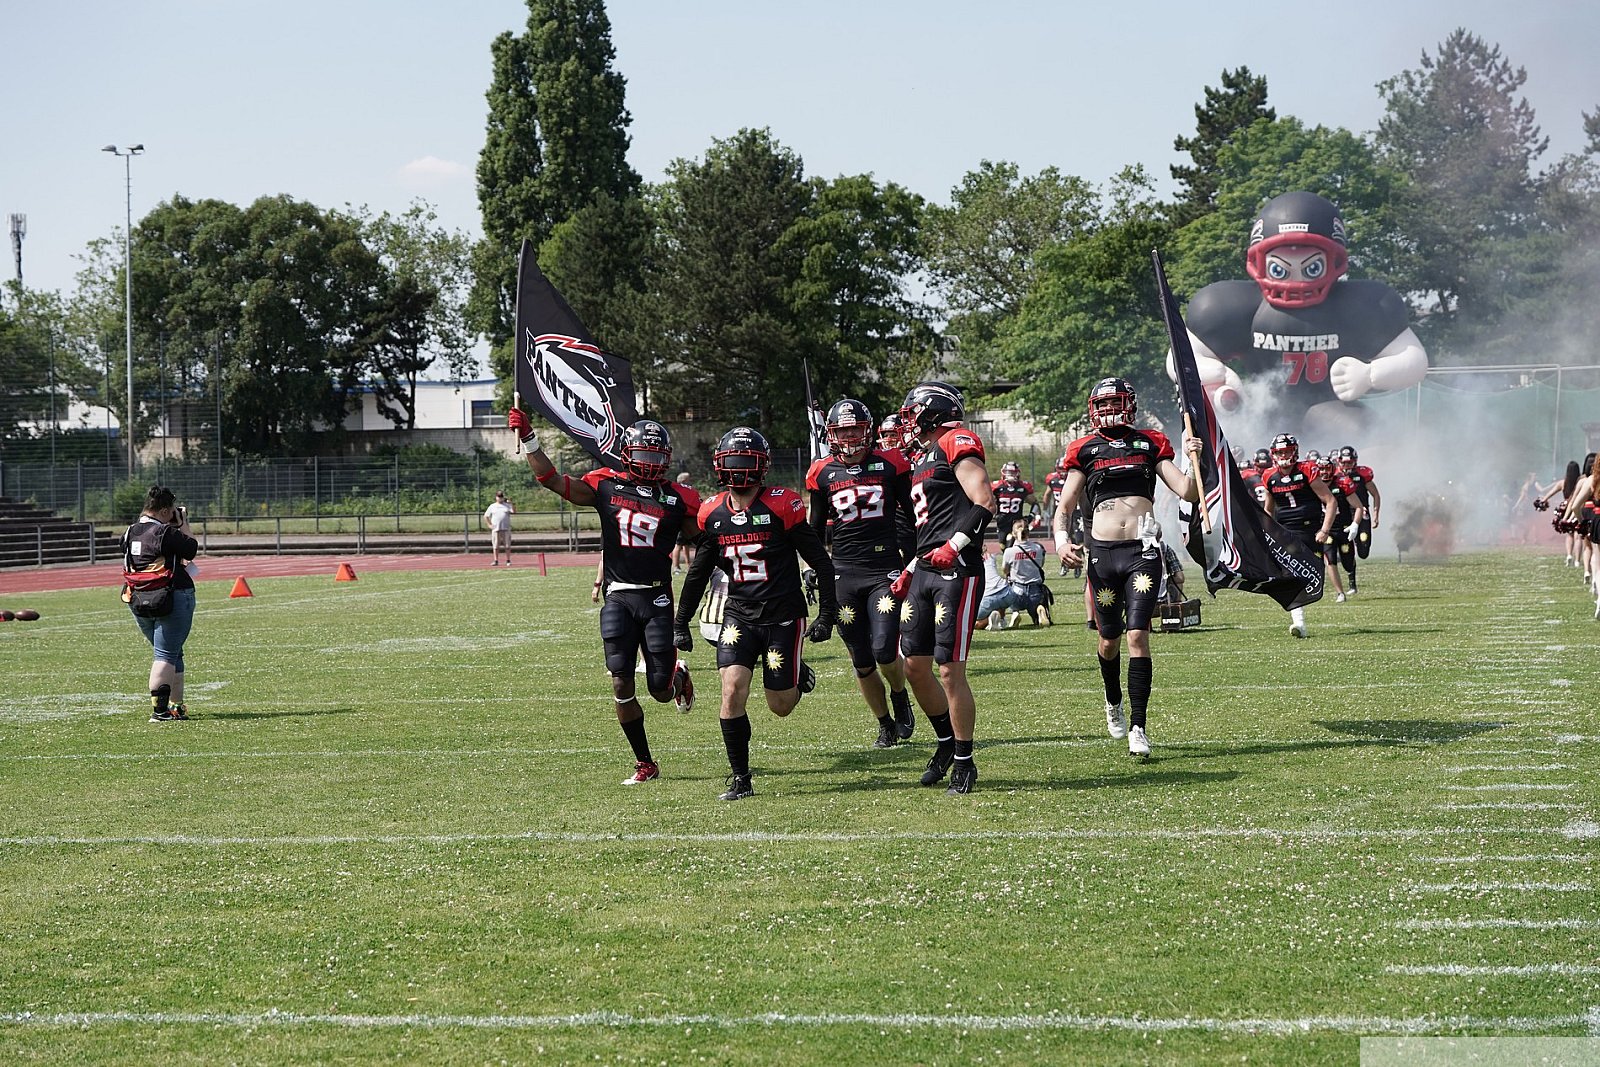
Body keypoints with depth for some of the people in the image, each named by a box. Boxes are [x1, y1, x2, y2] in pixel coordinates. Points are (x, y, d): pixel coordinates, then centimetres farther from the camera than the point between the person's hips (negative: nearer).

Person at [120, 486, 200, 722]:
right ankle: (159, 710, -15)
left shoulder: (130, 533, 8)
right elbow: (192, 549, -7)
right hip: (172, 597, -8)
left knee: (171, 652, 19)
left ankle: (176, 706, 22)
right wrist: (184, 525, 5)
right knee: (166, 654, -6)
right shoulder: (166, 532, -15)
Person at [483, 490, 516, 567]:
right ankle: (496, 561, 6)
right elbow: (486, 516, 14)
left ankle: (508, 561, 6)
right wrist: (489, 524, 5)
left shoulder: (507, 505, 9)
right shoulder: (492, 506, 11)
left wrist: (512, 504, -16)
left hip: (506, 529, -1)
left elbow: (514, 511, -4)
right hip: (495, 529, 1)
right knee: (495, 546, 1)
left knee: (507, 546, 0)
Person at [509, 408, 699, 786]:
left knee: (661, 692, 1)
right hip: (618, 599, 1)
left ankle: (679, 675, 39)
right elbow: (552, 480, 0)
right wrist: (528, 439, -7)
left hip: (657, 599, -1)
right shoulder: (606, 486, 4)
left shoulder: (677, 500, 3)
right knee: (622, 687, -3)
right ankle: (645, 764, 12)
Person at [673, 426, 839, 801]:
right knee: (733, 690, -14)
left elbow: (821, 562, -4)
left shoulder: (782, 506, -11)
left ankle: (799, 674, 37)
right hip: (739, 615, 3)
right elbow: (698, 573, 15)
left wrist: (827, 614, -7)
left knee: (781, 706, 1)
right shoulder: (713, 513, 2)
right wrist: (681, 623, 18)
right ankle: (740, 779, -3)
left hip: (783, 616, -3)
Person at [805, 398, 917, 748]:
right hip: (843, 573, 2)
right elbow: (816, 529, 17)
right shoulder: (823, 474, 6)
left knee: (885, 651, -15)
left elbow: (910, 518, 9)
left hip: (885, 571, -2)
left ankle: (900, 697, 17)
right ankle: (886, 725, 21)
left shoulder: (890, 465, 1)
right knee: (861, 662, 3)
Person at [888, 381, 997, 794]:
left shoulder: (957, 444, -7)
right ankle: (946, 743, 28)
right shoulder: (922, 458, 22)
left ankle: (964, 763, 3)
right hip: (925, 570, 9)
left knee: (951, 670, -8)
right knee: (915, 664, 10)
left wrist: (954, 547, -21)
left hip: (956, 571, -9)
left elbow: (985, 504, -16)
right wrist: (910, 570, 21)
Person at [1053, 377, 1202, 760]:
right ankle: (1114, 702, 41)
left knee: (1138, 635, -11)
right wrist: (1061, 539, -6)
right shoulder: (1085, 451, 9)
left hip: (1142, 552, -1)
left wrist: (1195, 462, -11)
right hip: (1102, 553, 1)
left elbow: (1188, 492, 5)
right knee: (1109, 639, 11)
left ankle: (1138, 728, -7)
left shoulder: (1151, 444, 9)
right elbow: (1063, 508, 12)